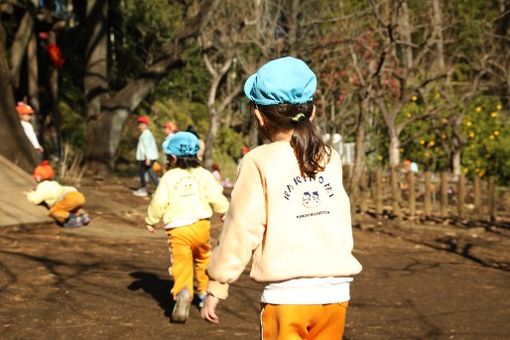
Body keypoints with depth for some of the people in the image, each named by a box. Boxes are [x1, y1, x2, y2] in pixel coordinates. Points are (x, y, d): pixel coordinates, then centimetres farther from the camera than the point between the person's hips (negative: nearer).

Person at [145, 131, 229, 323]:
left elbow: (159, 202, -2)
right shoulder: (203, 175, 7)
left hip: (178, 229, -3)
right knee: (203, 259, 24)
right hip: (201, 224, 3)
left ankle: (182, 292, -34)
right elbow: (216, 198, 3)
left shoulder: (169, 177, 1)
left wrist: (151, 221, 14)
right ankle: (204, 293, 36)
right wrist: (224, 212, 23)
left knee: (181, 264, -8)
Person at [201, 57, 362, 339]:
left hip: (287, 295, -4)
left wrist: (216, 285, 1)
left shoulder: (260, 162, -5)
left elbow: (242, 230, -5)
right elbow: (343, 228, 10)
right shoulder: (330, 159, 7)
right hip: (335, 292, 5)